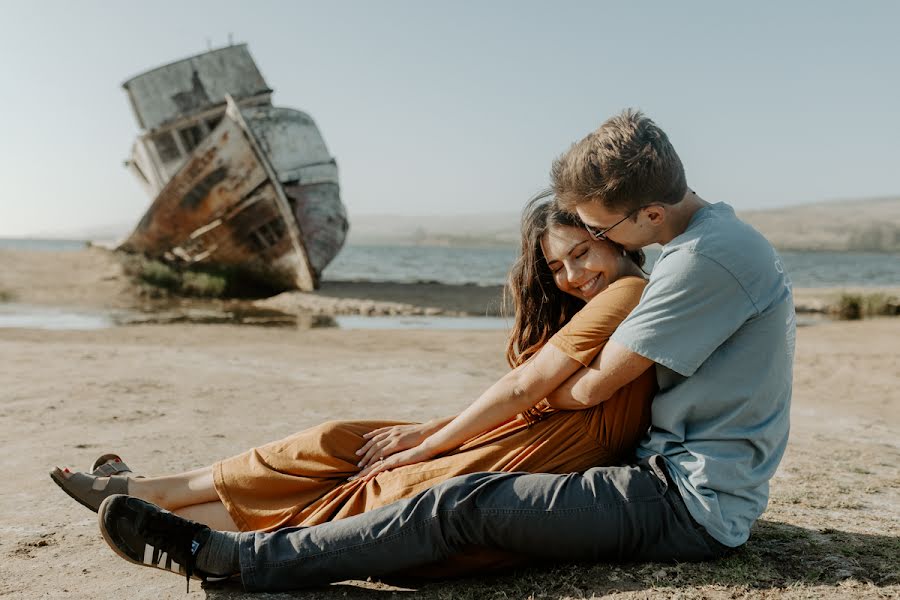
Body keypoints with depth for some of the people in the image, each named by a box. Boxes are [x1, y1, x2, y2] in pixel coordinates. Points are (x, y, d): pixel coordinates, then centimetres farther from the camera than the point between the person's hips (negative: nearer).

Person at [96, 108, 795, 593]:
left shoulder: (708, 257, -21)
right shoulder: (715, 237, 11)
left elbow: (590, 388, -18)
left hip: (689, 506, -9)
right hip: (683, 477, 9)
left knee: (462, 505, -18)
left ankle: (219, 553, -13)